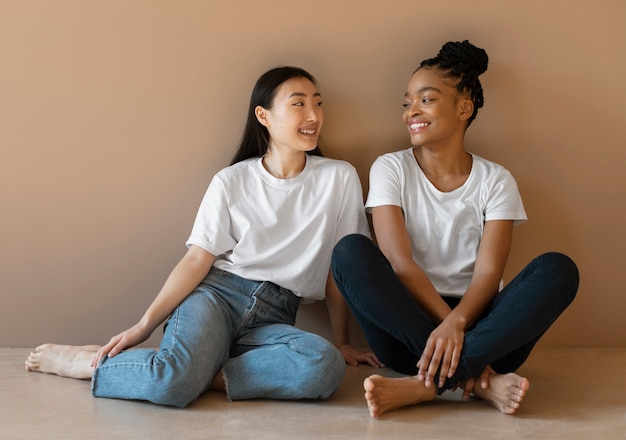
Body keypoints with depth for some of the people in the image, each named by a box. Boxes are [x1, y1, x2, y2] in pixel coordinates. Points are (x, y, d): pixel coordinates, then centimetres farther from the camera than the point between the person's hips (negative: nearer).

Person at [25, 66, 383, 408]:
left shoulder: (340, 178, 3)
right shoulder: (232, 181, 3)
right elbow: (198, 259, 0)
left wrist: (341, 341, 9)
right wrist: (144, 326, -8)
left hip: (273, 318, 2)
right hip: (217, 294, -1)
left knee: (327, 368, -34)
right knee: (174, 385, -33)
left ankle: (202, 373, -21)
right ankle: (89, 362, -4)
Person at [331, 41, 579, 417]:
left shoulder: (496, 181, 5)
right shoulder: (391, 169, 3)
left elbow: (489, 272, -8)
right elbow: (399, 262, -9)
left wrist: (456, 323, -29)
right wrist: (449, 328, -21)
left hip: (479, 325, 1)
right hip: (409, 324, -1)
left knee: (559, 269, -24)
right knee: (351, 251, -25)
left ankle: (424, 384, -34)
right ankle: (479, 380, -32)